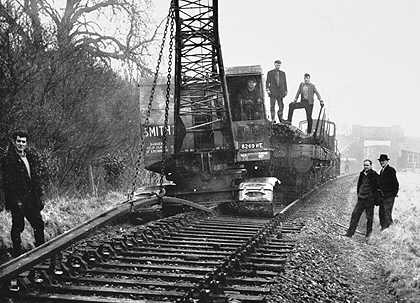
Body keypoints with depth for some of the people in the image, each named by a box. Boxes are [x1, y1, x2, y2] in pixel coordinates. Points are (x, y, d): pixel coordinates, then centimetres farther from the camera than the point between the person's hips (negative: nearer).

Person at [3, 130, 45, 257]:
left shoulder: (31, 157, 10)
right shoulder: (9, 159, -11)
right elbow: (7, 182, -14)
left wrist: (38, 197, 11)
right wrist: (16, 201, -18)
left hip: (31, 199, 7)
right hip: (17, 200, -7)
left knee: (39, 224, 11)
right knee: (18, 226, 3)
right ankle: (17, 253, 16)